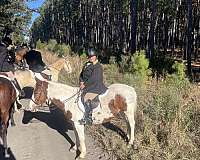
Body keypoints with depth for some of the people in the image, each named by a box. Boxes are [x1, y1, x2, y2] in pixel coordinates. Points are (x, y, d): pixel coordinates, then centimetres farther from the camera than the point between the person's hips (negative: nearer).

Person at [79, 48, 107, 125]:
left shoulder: (98, 67, -12)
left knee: (87, 98, -28)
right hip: (86, 85, 10)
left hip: (95, 87, -10)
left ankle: (88, 118, -25)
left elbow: (93, 79, -20)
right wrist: (81, 81, 1)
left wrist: (85, 85, -16)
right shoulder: (87, 64, 14)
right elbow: (81, 74, 19)